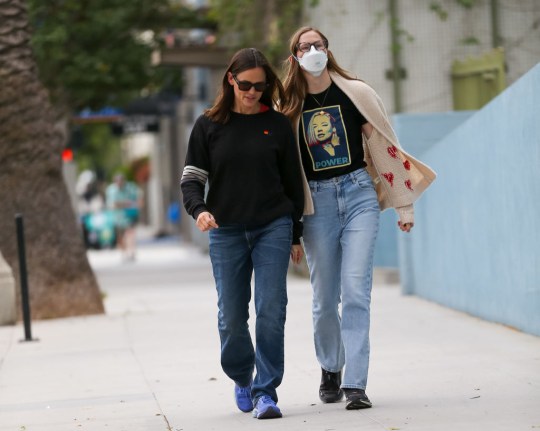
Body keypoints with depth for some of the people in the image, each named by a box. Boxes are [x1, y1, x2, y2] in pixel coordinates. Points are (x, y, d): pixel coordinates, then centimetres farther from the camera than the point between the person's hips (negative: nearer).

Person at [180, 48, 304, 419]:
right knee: (232, 316, 3)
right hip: (226, 232, 1)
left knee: (271, 311, -10)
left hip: (273, 228, 0)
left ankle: (266, 391, -5)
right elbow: (192, 177, 3)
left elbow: (293, 182, 10)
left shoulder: (278, 124, 4)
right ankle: (241, 378, 28)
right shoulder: (209, 126, 4)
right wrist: (199, 209, -18)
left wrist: (295, 235, 10)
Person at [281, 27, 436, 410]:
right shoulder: (289, 106, 6)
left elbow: (384, 145, 4)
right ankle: (330, 371, 29)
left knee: (356, 290, -12)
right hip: (316, 203, 2)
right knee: (325, 298, 6)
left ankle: (355, 384, -13)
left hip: (359, 194, -2)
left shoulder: (355, 93, 1)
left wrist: (404, 203, 4)